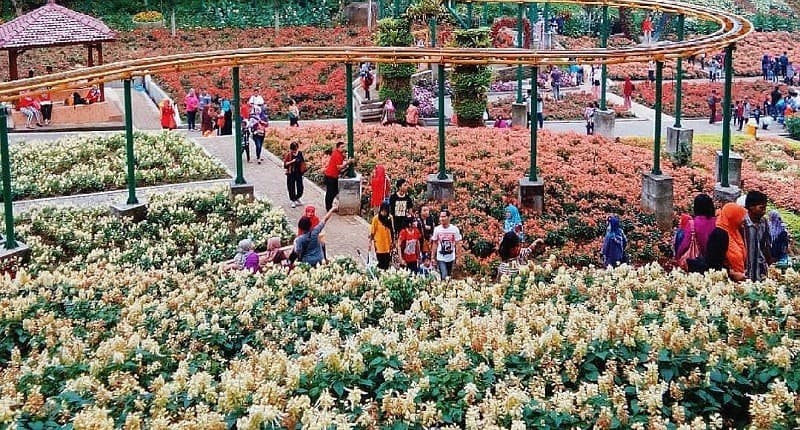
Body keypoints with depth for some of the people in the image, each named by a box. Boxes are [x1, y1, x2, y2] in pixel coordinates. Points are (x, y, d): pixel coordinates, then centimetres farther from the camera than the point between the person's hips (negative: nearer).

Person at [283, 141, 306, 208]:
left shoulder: (300, 153, 1)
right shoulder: (288, 155, -8)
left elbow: (303, 162, 12)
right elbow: (285, 164, -9)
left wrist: (304, 169, 5)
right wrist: (292, 161, -22)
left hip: (299, 173, 3)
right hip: (291, 173, -3)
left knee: (300, 187, 6)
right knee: (291, 187, 4)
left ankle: (297, 198, 32)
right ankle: (293, 201, 19)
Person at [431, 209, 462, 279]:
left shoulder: (454, 229, -7)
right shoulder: (437, 229, -4)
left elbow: (457, 243, -1)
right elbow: (434, 243, 5)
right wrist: (433, 257, 4)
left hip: (451, 257, 1)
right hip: (440, 258, -1)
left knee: (449, 276, 14)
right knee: (444, 276, -11)